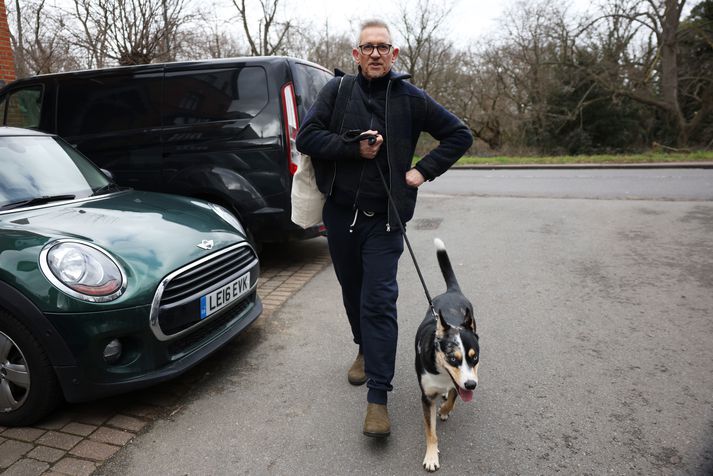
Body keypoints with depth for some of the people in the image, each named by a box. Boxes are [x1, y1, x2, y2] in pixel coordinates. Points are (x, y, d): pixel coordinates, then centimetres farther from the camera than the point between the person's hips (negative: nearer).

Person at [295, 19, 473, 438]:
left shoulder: (410, 98, 1)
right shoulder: (337, 90, 4)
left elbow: (460, 135, 6)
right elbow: (306, 137, -6)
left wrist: (423, 171, -4)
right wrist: (354, 148, -15)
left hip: (384, 218, -2)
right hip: (341, 213, 3)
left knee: (379, 302, -8)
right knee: (353, 291, 17)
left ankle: (378, 396, 0)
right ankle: (365, 350, 43)